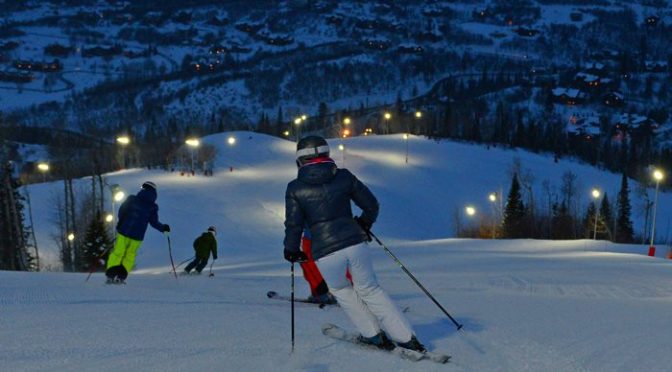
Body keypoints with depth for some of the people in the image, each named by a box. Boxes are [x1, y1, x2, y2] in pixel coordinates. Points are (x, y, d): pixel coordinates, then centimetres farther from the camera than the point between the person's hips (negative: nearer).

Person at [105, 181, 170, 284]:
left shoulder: (132, 200, -3)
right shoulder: (152, 207, -2)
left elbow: (121, 212, 1)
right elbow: (154, 222, 0)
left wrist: (121, 223, 17)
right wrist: (163, 228, 16)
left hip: (124, 231, -1)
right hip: (138, 236, 1)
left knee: (117, 252, 8)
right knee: (130, 255, 14)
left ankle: (110, 275, -1)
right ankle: (121, 276, 7)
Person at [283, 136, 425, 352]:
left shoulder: (295, 188, 1)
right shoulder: (343, 176, 6)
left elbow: (293, 225, 0)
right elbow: (371, 205, 10)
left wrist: (291, 250, 16)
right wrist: (365, 224, 30)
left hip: (325, 252, -2)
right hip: (355, 243, 2)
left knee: (341, 291, 26)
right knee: (370, 290, 19)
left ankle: (373, 335, 25)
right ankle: (407, 338, 16)